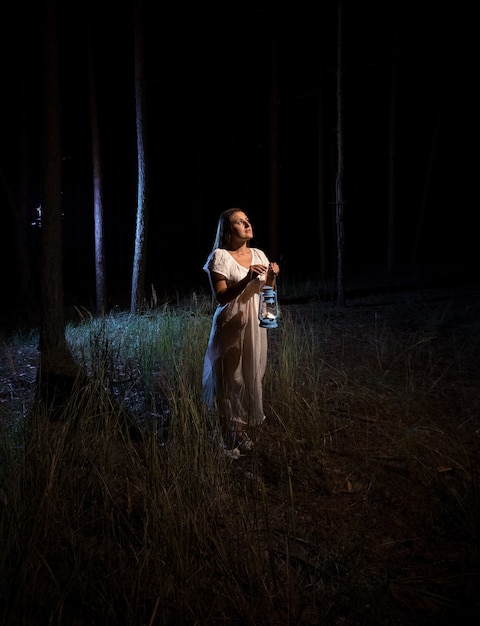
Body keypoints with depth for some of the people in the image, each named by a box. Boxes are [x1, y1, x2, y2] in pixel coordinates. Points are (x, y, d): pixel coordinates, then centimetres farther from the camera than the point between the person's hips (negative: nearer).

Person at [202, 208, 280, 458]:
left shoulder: (259, 255, 8)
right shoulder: (220, 256, -10)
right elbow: (221, 297, -15)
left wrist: (272, 276, -8)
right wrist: (247, 279, -26)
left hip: (255, 325, 6)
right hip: (231, 326, -6)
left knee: (251, 376, 12)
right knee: (230, 378, 1)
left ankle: (243, 430, 29)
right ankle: (230, 436, 15)